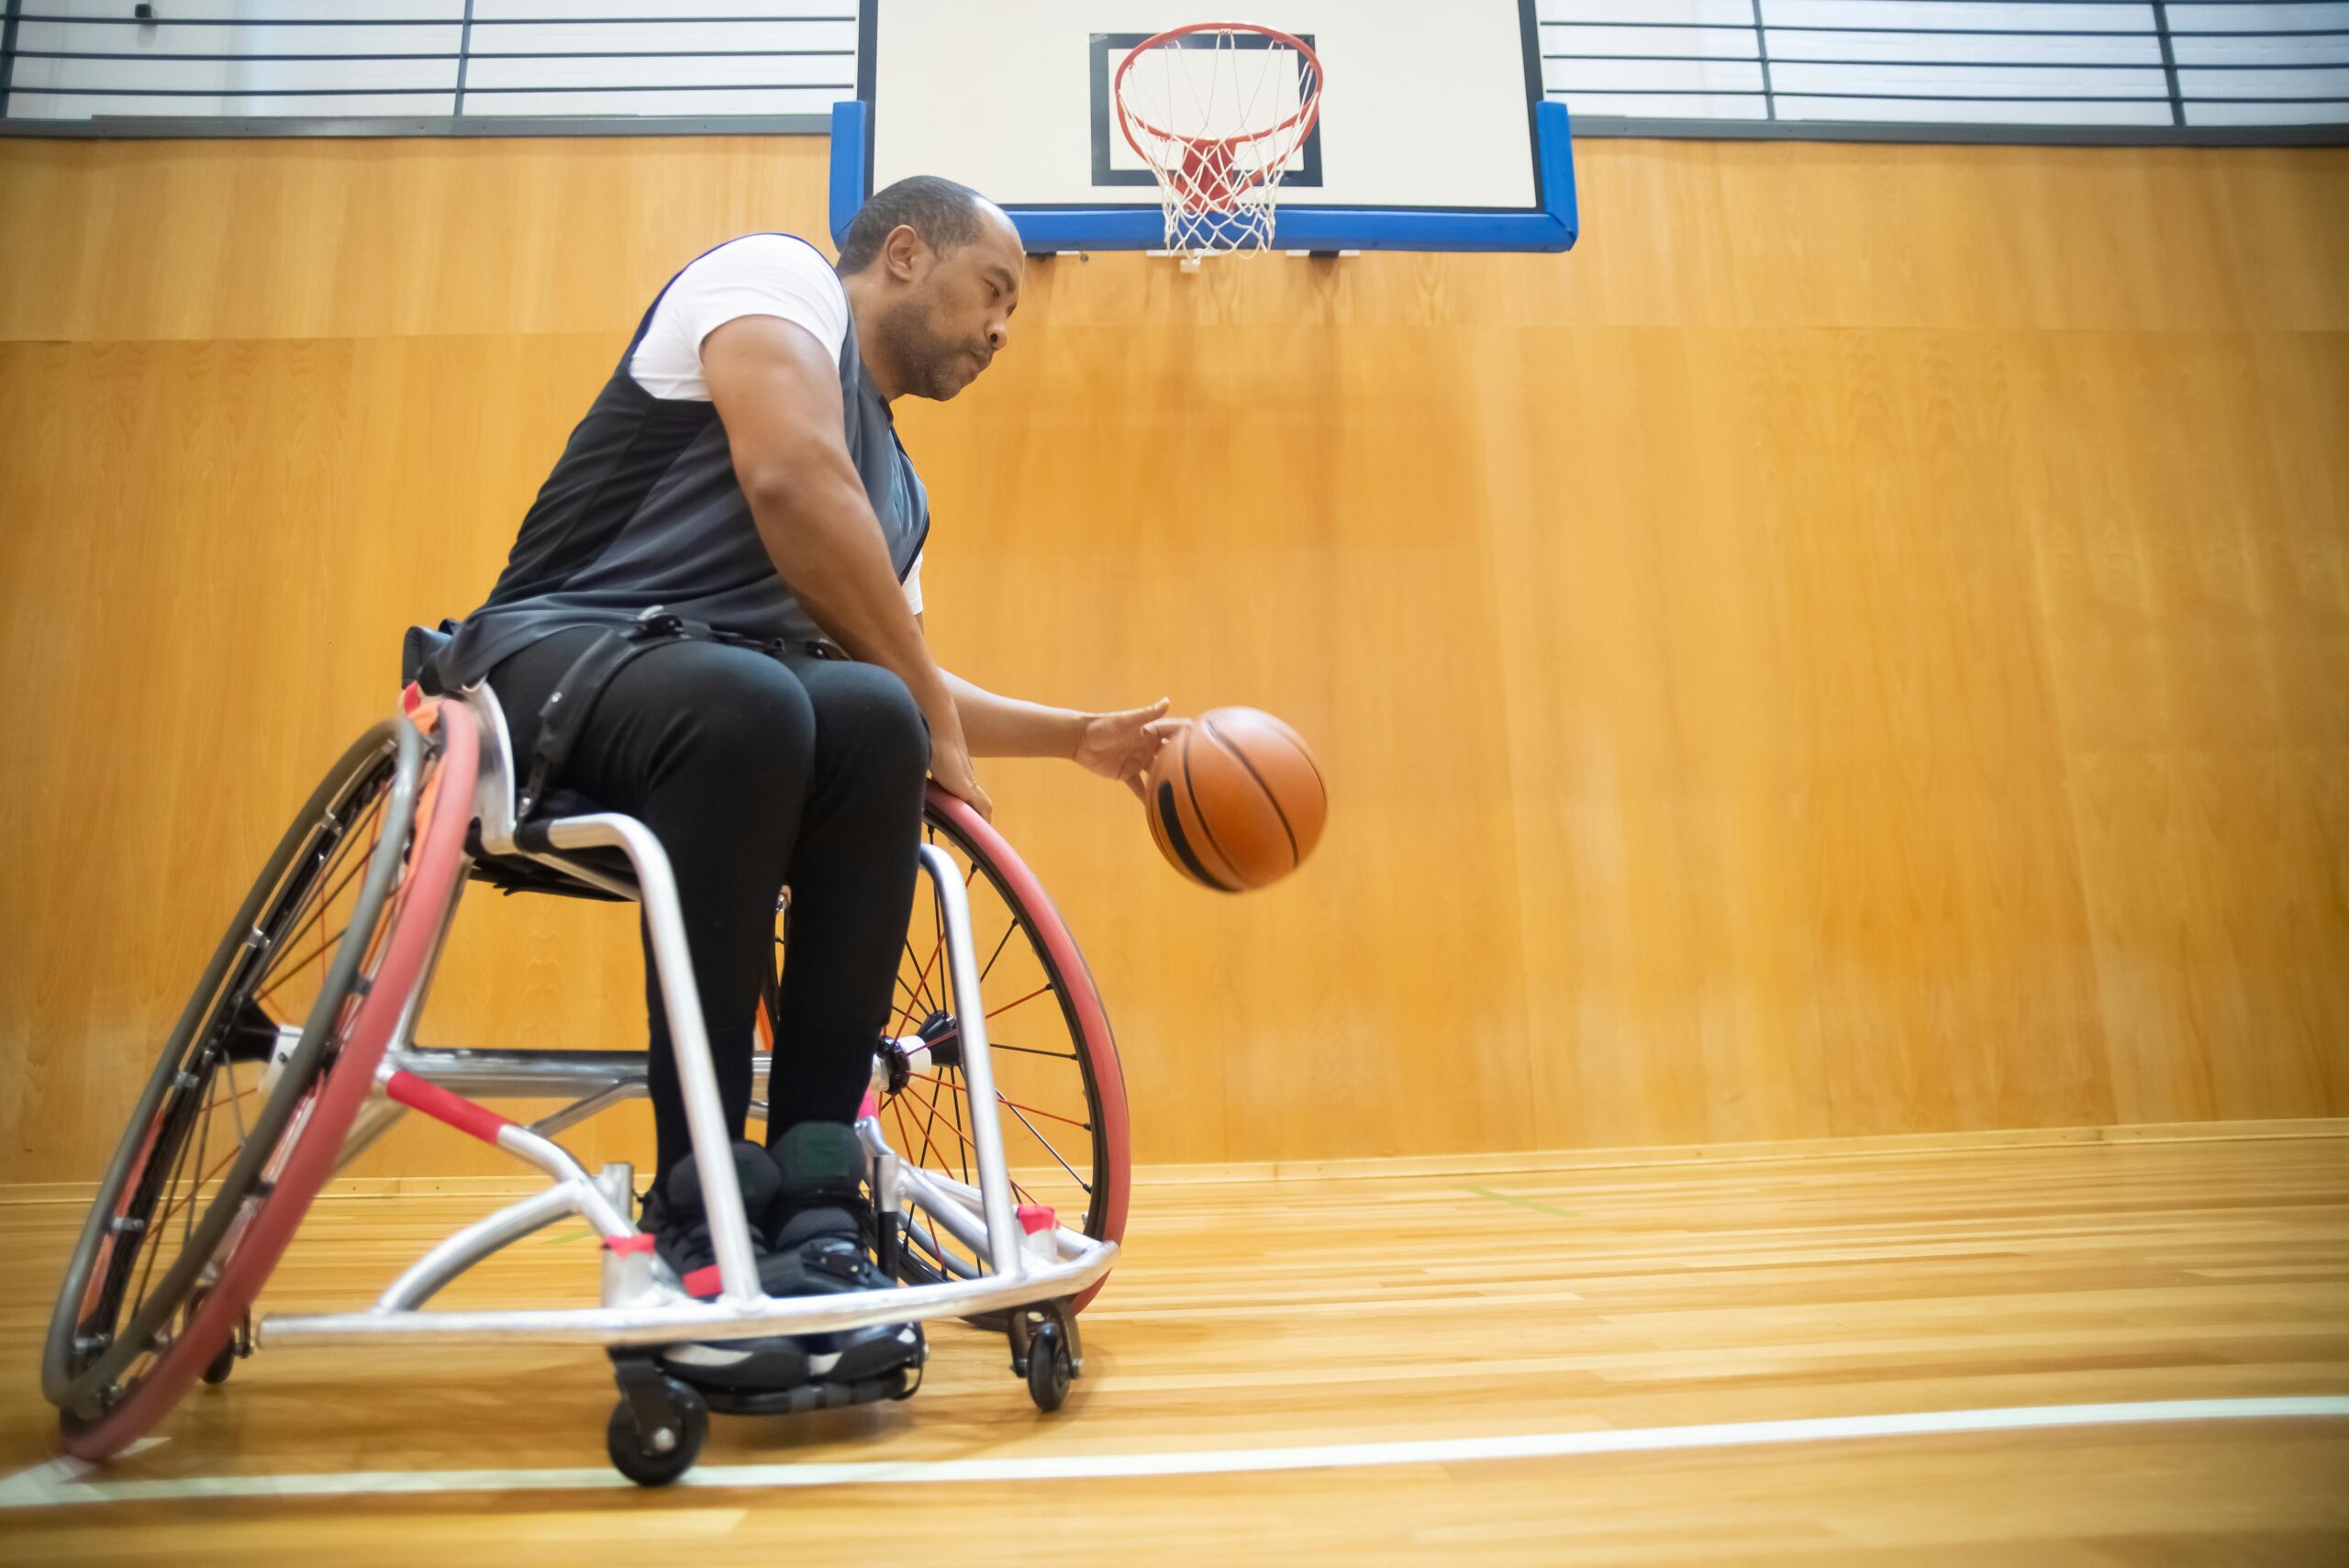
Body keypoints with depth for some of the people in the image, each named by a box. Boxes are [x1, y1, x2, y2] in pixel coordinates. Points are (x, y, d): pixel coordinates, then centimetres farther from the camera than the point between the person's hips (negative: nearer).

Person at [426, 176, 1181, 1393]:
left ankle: (810, 1205, -24)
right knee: (745, 699, -37)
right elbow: (792, 478, -18)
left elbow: (898, 684, 31)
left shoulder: (897, 484, 23)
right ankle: (695, 1225, -29)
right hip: (560, 657, -6)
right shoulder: (782, 277, 2)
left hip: (747, 703, 6)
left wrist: (1078, 735, 29)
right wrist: (932, 708, -12)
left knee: (871, 723, -26)